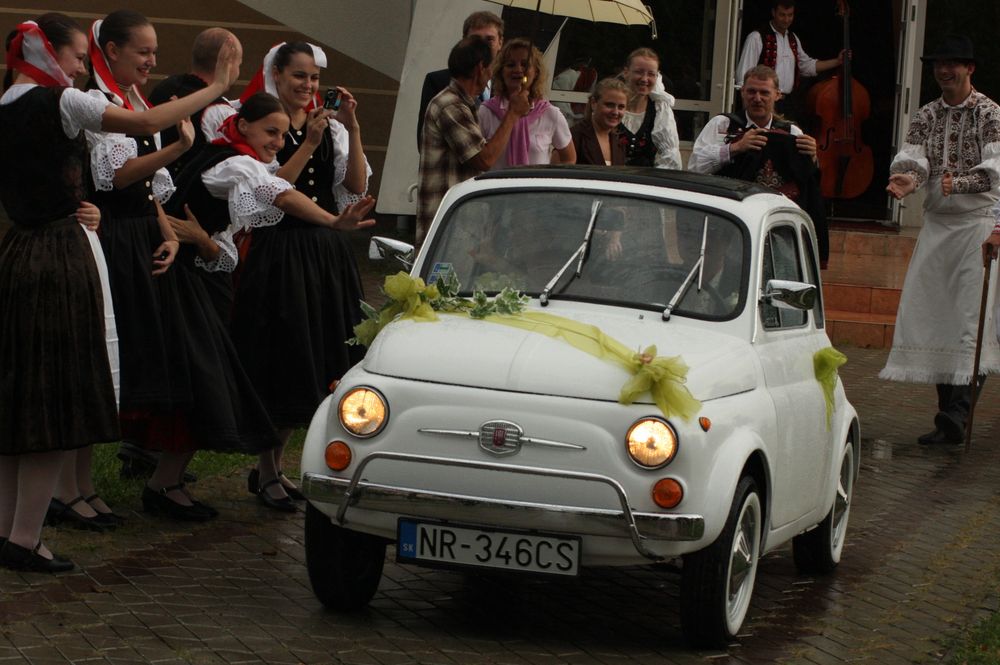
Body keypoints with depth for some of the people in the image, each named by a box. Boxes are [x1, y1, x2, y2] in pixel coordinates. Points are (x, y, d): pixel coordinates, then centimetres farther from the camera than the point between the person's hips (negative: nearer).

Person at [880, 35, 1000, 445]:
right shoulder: (926, 116, 12)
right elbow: (912, 157, -3)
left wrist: (960, 183, -35)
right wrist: (905, 178, -26)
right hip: (936, 223, 6)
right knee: (929, 312, 3)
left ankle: (955, 418, -16)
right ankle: (949, 411, 10)